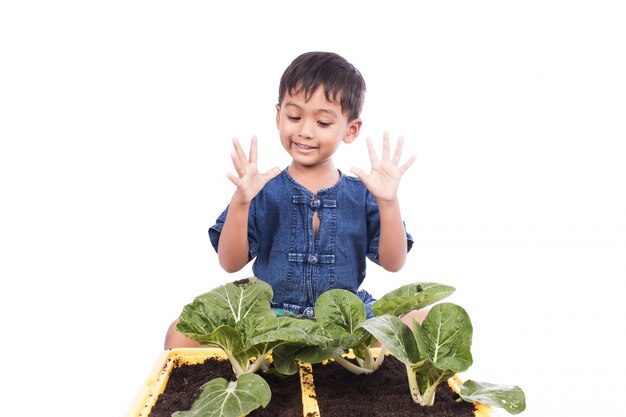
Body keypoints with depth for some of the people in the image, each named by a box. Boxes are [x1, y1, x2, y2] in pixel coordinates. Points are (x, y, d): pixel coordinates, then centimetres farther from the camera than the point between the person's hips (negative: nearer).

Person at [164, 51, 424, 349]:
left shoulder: (362, 194, 5)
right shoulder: (263, 191, 2)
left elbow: (393, 263, -2)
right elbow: (231, 263, -3)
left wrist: (388, 202, -17)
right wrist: (240, 202, -19)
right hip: (269, 315, -1)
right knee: (182, 334, -24)